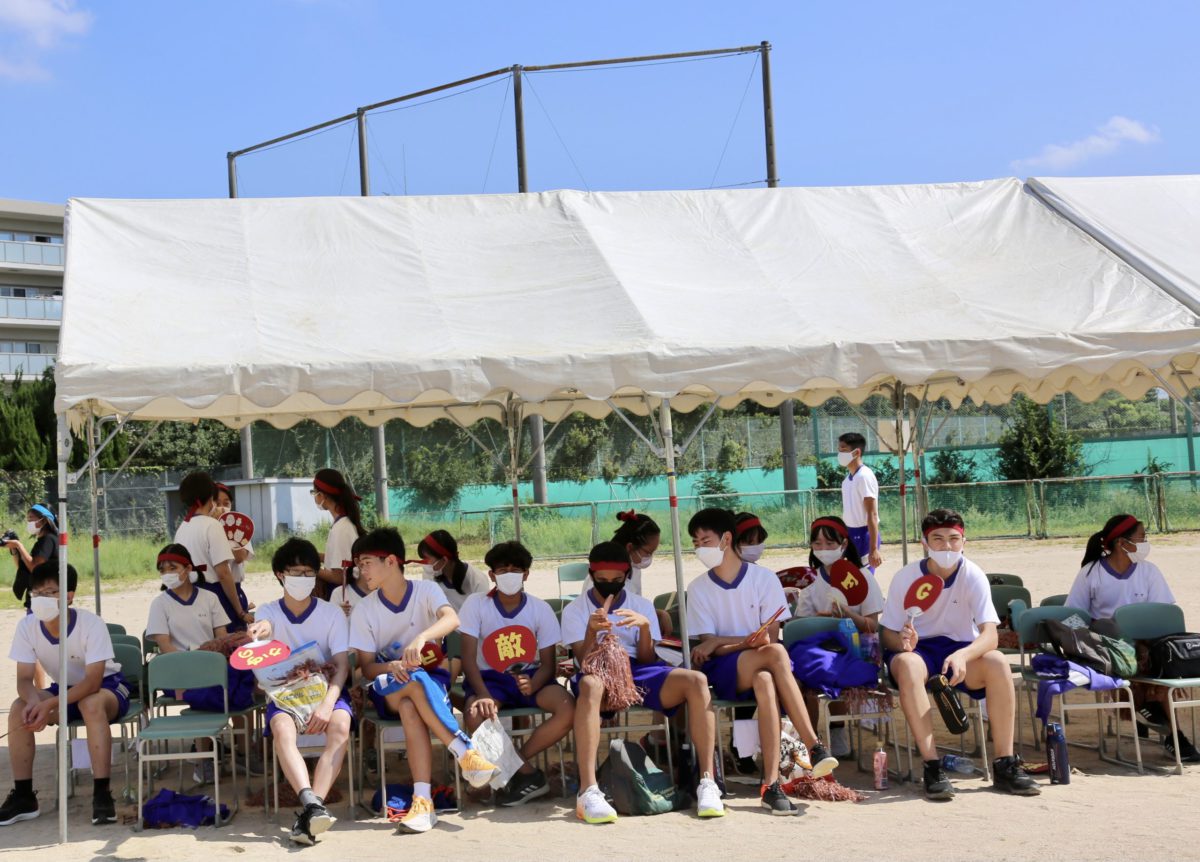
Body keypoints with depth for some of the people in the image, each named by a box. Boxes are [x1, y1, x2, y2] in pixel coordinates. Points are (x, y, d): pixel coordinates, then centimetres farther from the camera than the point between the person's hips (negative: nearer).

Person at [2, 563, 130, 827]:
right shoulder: (26, 626, -15)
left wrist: (50, 705, -43)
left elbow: (93, 681, -31)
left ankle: (102, 794, -33)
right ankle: (23, 796, -11)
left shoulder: (91, 623, -28)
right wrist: (34, 700, -37)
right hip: (64, 688, 5)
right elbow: (24, 679, -13)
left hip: (107, 686, -5)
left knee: (91, 704, -38)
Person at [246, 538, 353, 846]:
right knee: (282, 728, -35)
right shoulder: (268, 612, 7)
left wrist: (327, 703, -23)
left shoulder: (332, 613, 5)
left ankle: (307, 814, -38)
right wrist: (262, 630, -48)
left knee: (341, 724, -34)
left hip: (325, 689, 0)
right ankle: (312, 804, -49)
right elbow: (263, 627, -20)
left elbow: (342, 665, -4)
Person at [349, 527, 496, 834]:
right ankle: (465, 752, -37)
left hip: (432, 679, -1)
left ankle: (423, 800, -43)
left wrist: (421, 637, -46)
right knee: (415, 682, -35)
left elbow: (451, 619, -26)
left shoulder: (426, 590, -5)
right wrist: (391, 667, -27)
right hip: (388, 690, 1)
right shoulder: (364, 610, 0)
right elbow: (367, 667, -4)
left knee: (409, 706, -36)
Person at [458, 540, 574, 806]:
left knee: (568, 708, -28)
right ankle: (528, 773, -13)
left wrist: (532, 685, -27)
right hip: (490, 677, -1)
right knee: (475, 714, -35)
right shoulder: (476, 604, -6)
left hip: (529, 676, 1)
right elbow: (469, 658, -11)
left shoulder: (541, 609, -2)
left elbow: (548, 663, -3)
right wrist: (483, 695, -29)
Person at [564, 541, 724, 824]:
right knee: (590, 684, -42)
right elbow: (585, 662, -2)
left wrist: (645, 626, -13)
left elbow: (647, 660, 6)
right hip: (600, 674, -3)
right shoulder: (575, 610, 10)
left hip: (639, 673, 3)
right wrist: (591, 630, -21)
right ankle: (588, 791, -49)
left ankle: (707, 782, -30)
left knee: (696, 680, -27)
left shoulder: (642, 606, 16)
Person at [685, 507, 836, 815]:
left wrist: (721, 643, -14)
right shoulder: (698, 588, 6)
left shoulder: (764, 578, 3)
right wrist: (749, 641, -18)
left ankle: (771, 783, -45)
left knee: (765, 681, -39)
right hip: (724, 673, -1)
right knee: (775, 653, -34)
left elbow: (770, 637, -3)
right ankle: (814, 747, -38)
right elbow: (709, 646, -1)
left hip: (758, 669, 1)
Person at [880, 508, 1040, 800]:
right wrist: (902, 642, -34)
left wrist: (962, 655, -45)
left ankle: (1005, 765, -23)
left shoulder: (974, 576, -12)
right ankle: (932, 767, -37)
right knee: (906, 663, -37)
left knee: (997, 662, -31)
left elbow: (990, 634, -23)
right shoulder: (906, 577, -11)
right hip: (918, 649, -1)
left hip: (962, 648, 1)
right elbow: (887, 633, -8)